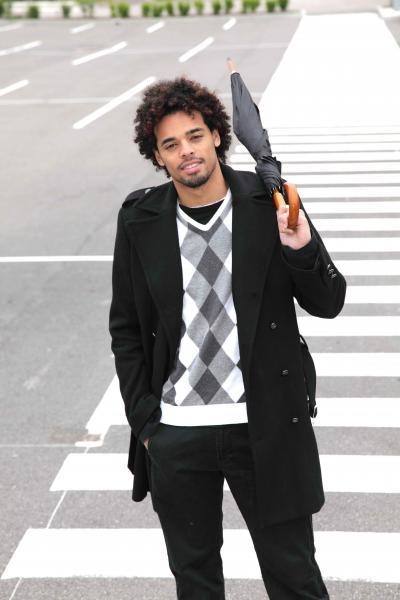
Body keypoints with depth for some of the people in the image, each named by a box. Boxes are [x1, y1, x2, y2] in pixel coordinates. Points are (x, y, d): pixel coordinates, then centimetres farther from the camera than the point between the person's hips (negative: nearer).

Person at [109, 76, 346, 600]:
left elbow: (328, 302, -1)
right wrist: (143, 421, 3)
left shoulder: (268, 206, -5)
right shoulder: (140, 221, -1)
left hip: (265, 427, -1)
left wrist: (301, 249, -20)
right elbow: (126, 329, 7)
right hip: (175, 436, 2)